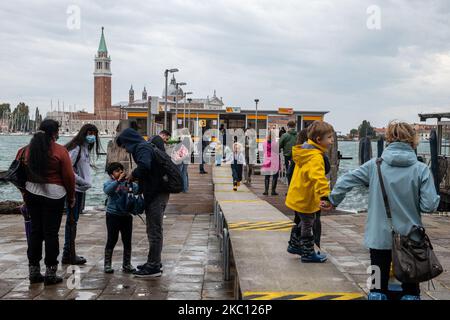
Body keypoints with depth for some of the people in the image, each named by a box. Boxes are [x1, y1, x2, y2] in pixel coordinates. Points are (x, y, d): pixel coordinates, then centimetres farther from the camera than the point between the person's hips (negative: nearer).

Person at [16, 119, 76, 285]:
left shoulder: (27, 149, 2)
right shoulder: (60, 151, -11)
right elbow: (69, 176, -9)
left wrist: (25, 193, 15)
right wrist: (71, 197, 3)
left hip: (32, 192, 5)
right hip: (54, 194, -5)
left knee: (35, 230, 13)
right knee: (51, 232, 2)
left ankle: (33, 270, 18)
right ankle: (50, 273, 7)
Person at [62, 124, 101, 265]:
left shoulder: (87, 149, 14)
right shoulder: (76, 148, -15)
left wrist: (87, 182, 6)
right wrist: (83, 182, -15)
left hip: (81, 189, 9)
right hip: (74, 189, -9)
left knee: (74, 220, 13)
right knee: (72, 220, -5)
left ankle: (70, 253, 21)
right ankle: (68, 255, 1)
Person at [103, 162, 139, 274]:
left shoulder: (128, 182, 4)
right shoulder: (108, 183, -3)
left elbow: (137, 190, -11)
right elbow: (107, 190, -26)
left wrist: (130, 181, -27)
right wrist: (118, 180, -34)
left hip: (126, 215, 3)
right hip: (113, 215, -3)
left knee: (127, 241, 8)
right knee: (112, 240, 1)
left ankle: (127, 264, 21)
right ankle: (107, 264, 14)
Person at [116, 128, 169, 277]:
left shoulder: (142, 148, -14)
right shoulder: (145, 146, 18)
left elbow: (144, 166, -33)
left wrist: (133, 175, -16)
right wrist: (136, 177, 6)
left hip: (156, 194, -10)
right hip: (156, 192, 10)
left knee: (154, 230, -4)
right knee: (154, 230, 18)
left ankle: (154, 267, 2)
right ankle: (154, 262, 28)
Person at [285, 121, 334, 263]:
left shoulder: (306, 152, 5)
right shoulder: (316, 157, -27)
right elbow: (318, 177, -43)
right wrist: (325, 195, -53)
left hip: (298, 196, 9)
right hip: (305, 199, -9)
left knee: (305, 222, 26)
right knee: (308, 225, 7)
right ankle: (308, 254, 22)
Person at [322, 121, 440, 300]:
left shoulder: (374, 165, -4)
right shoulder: (421, 169, -10)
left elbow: (346, 181, -1)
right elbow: (429, 206, -13)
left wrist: (333, 201, 15)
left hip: (380, 237, 1)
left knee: (378, 287, 15)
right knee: (411, 288, 15)